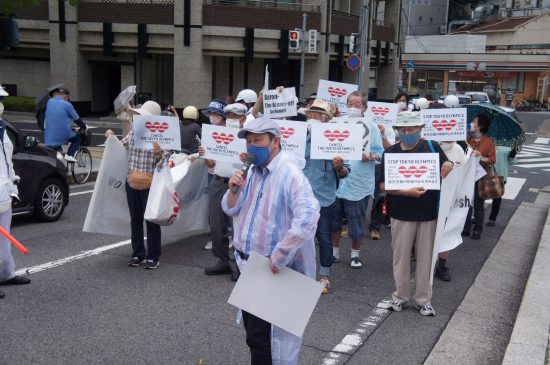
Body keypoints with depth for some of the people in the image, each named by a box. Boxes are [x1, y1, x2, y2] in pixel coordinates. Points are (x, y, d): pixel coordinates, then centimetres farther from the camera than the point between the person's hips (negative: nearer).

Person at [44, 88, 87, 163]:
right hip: (63, 135, -5)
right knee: (77, 138, 20)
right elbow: (77, 119, 3)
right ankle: (69, 155, 2)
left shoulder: (49, 102, 8)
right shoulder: (67, 104, -5)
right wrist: (83, 127, 19)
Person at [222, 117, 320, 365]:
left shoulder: (289, 173, -20)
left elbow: (308, 217, -33)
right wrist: (234, 190, -9)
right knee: (253, 332, 21)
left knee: (262, 338, 0)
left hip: (274, 270, -8)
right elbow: (231, 210, 13)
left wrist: (279, 256, -30)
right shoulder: (253, 171, 8)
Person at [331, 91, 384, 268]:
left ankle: (355, 254, 25)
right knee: (333, 219, 13)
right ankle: (334, 251, 31)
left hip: (358, 183, -3)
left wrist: (371, 157, -24)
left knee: (356, 222, 6)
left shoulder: (371, 127, -2)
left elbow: (380, 153, -3)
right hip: (336, 179, 3)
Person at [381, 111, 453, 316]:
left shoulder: (432, 147, 2)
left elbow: (447, 172, 10)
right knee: (401, 257, 10)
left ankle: (424, 299, 22)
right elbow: (383, 185, -5)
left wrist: (449, 167, -14)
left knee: (426, 258, 9)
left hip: (429, 213, 1)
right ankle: (400, 296, 26)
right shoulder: (390, 153, -1)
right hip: (401, 214, 0)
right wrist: (406, 192, -19)